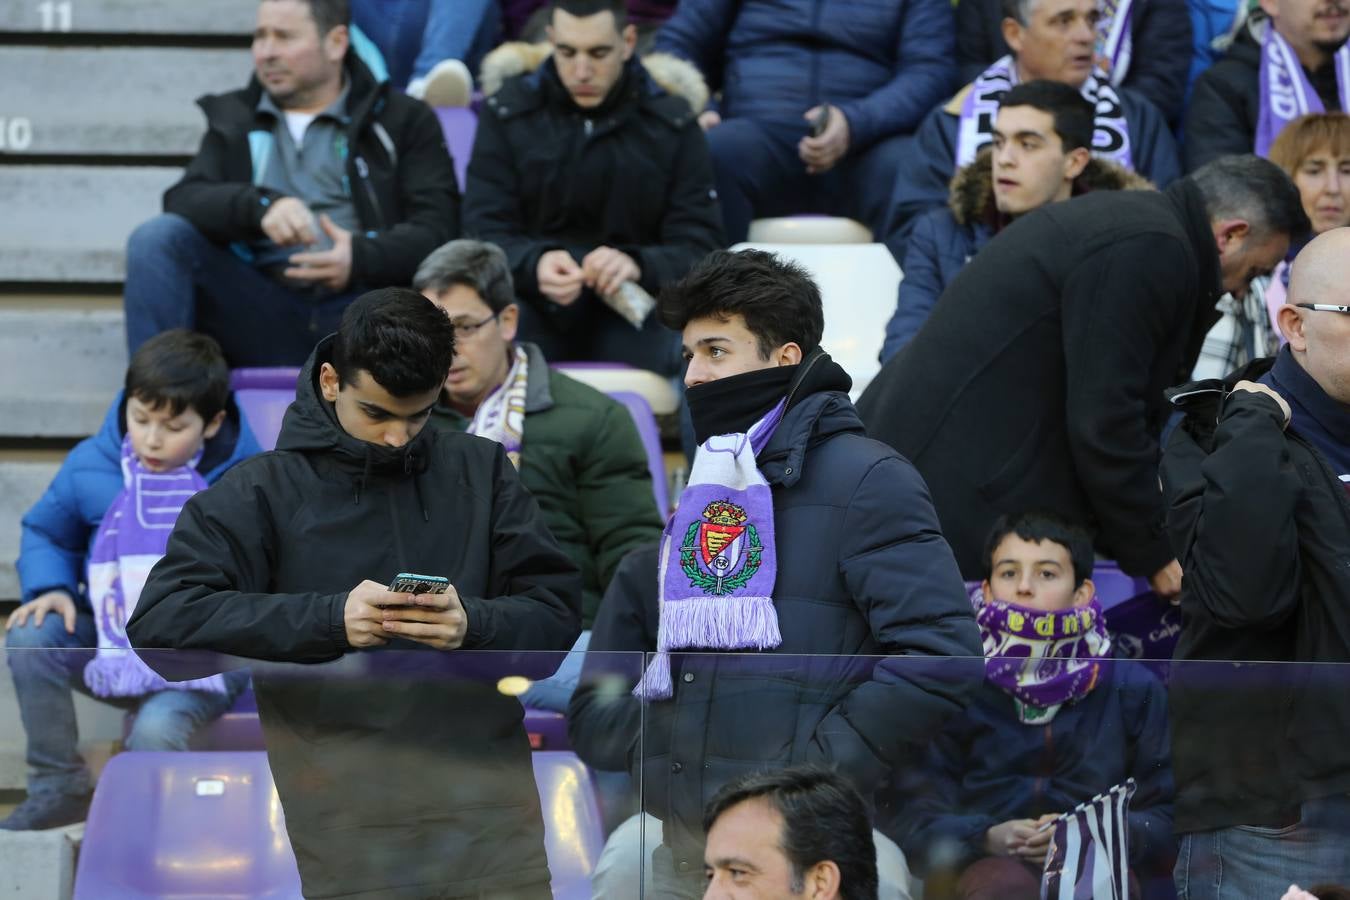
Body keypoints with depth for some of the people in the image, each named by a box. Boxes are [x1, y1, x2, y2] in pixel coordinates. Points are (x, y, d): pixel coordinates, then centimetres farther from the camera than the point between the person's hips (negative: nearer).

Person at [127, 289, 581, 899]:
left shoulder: (483, 471, 12)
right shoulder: (261, 493, 4)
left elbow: (560, 611, 8)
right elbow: (158, 624, -7)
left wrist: (473, 625, -15)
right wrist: (328, 619, -19)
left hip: (490, 813, 2)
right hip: (347, 826, -2)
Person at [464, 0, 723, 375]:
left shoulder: (672, 122, 5)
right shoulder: (508, 112, 5)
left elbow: (699, 246, -1)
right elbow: (486, 232, -1)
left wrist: (637, 265, -25)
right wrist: (534, 264, -25)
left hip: (632, 306, 0)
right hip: (536, 308, 0)